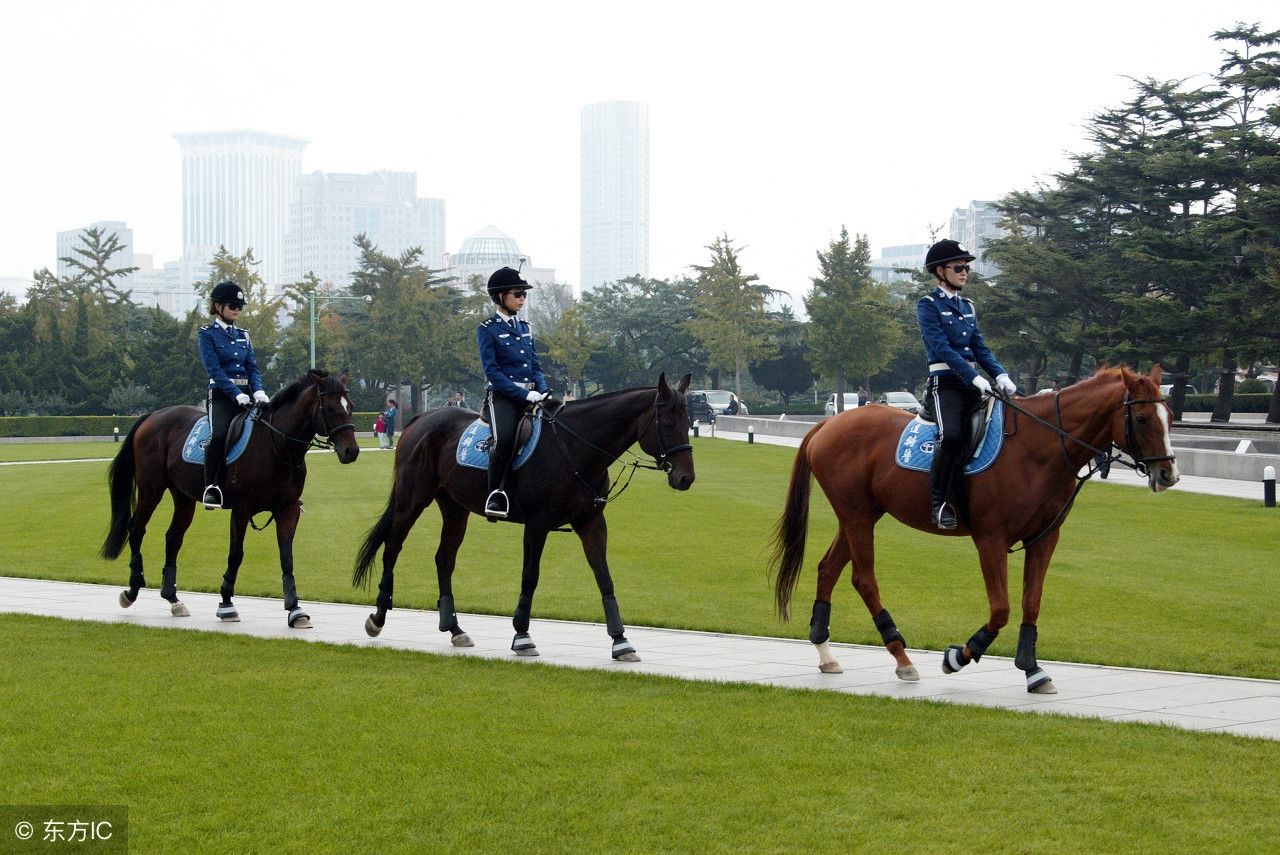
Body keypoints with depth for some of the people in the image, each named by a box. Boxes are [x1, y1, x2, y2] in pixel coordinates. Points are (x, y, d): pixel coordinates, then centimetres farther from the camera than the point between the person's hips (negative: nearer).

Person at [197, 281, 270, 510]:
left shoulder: (243, 336, 18)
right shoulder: (207, 334, 1)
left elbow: (253, 367, 11)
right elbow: (214, 369, -10)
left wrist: (258, 391, -9)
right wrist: (237, 394, -20)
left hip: (246, 394, 6)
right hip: (221, 394, -6)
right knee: (219, 434, -31)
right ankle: (211, 487, -24)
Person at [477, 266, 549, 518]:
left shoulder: (524, 328, 19)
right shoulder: (487, 330, -1)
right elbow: (492, 371, -9)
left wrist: (543, 391, -1)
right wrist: (524, 394, -17)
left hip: (530, 395, 7)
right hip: (502, 395, -7)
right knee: (504, 439, -32)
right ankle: (495, 495, -23)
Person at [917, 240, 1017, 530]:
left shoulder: (967, 306, 19)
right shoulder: (928, 305, -2)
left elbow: (980, 347, 15)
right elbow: (941, 348, -13)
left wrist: (1000, 375, -3)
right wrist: (974, 377, -23)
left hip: (973, 382, 7)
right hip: (945, 382, -7)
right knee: (951, 435, -30)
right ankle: (939, 502, -21)